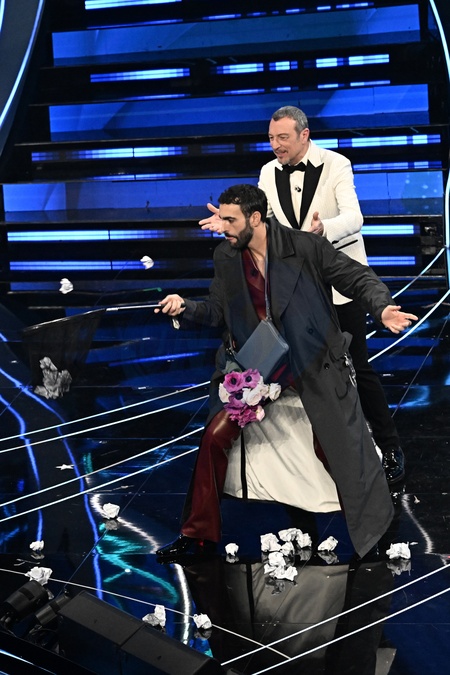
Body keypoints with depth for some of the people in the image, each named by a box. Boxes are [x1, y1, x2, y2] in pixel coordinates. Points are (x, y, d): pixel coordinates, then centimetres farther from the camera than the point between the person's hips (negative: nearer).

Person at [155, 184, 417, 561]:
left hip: (313, 365, -3)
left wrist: (382, 308, -25)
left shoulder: (306, 247, -11)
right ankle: (199, 533, 8)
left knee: (342, 449, 0)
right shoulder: (226, 257, 2)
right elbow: (218, 313, 8)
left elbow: (359, 278, -7)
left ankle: (372, 533, 23)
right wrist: (186, 307, -11)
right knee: (214, 437, -6)